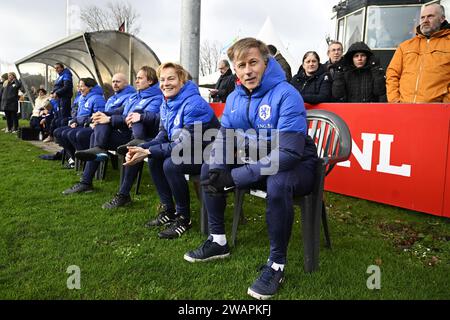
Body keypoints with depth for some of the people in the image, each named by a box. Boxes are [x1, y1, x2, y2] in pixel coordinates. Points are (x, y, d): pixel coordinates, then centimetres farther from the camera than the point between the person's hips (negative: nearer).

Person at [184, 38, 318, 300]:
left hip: (296, 166, -7)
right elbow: (223, 140, 2)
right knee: (208, 170, 0)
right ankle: (218, 241, 10)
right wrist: (217, 171, -21)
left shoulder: (286, 95, -22)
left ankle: (277, 263, -18)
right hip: (254, 162, 7)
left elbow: (289, 153, -31)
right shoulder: (235, 98, 1)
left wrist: (235, 177, -34)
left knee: (277, 184, -38)